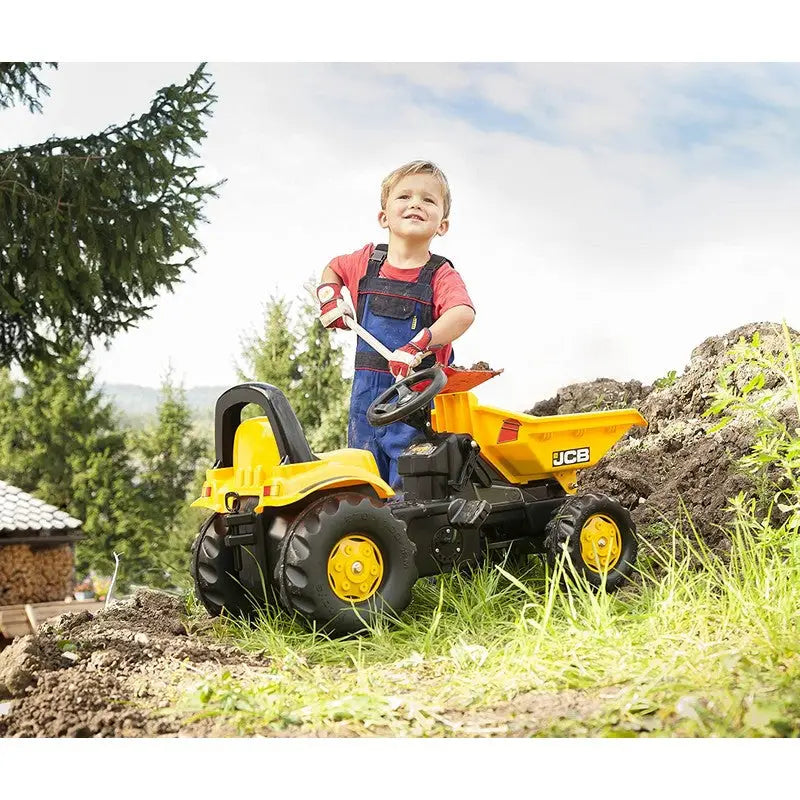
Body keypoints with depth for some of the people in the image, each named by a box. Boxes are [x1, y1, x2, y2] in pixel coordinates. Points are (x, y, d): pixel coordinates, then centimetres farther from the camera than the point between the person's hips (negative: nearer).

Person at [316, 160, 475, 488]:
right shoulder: (366, 261, 5)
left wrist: (416, 348, -42)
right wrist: (329, 298, 7)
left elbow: (463, 313, -30)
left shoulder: (441, 276, -9)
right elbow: (332, 269, 27)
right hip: (367, 390, 5)